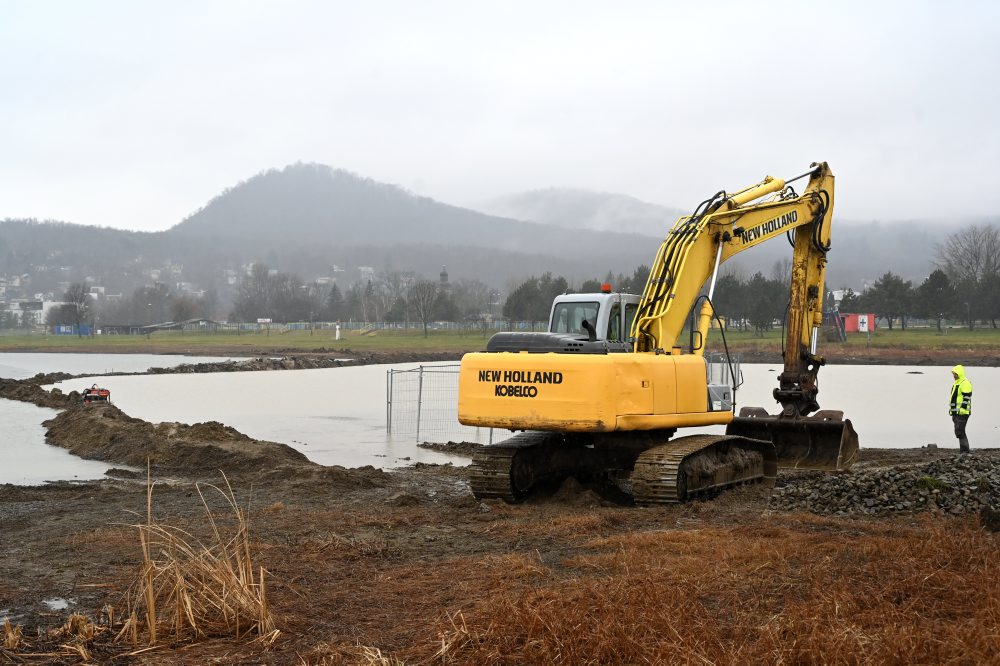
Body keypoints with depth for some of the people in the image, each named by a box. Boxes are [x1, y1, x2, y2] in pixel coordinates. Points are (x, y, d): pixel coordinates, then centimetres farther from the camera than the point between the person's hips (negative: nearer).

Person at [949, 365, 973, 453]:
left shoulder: (965, 383, -13)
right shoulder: (957, 383, 20)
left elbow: (967, 397, -19)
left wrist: (962, 409, -24)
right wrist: (952, 409, 24)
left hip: (962, 412, -10)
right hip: (956, 412, 10)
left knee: (960, 432, -13)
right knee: (958, 432, 10)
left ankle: (965, 450, -11)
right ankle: (963, 450, 14)